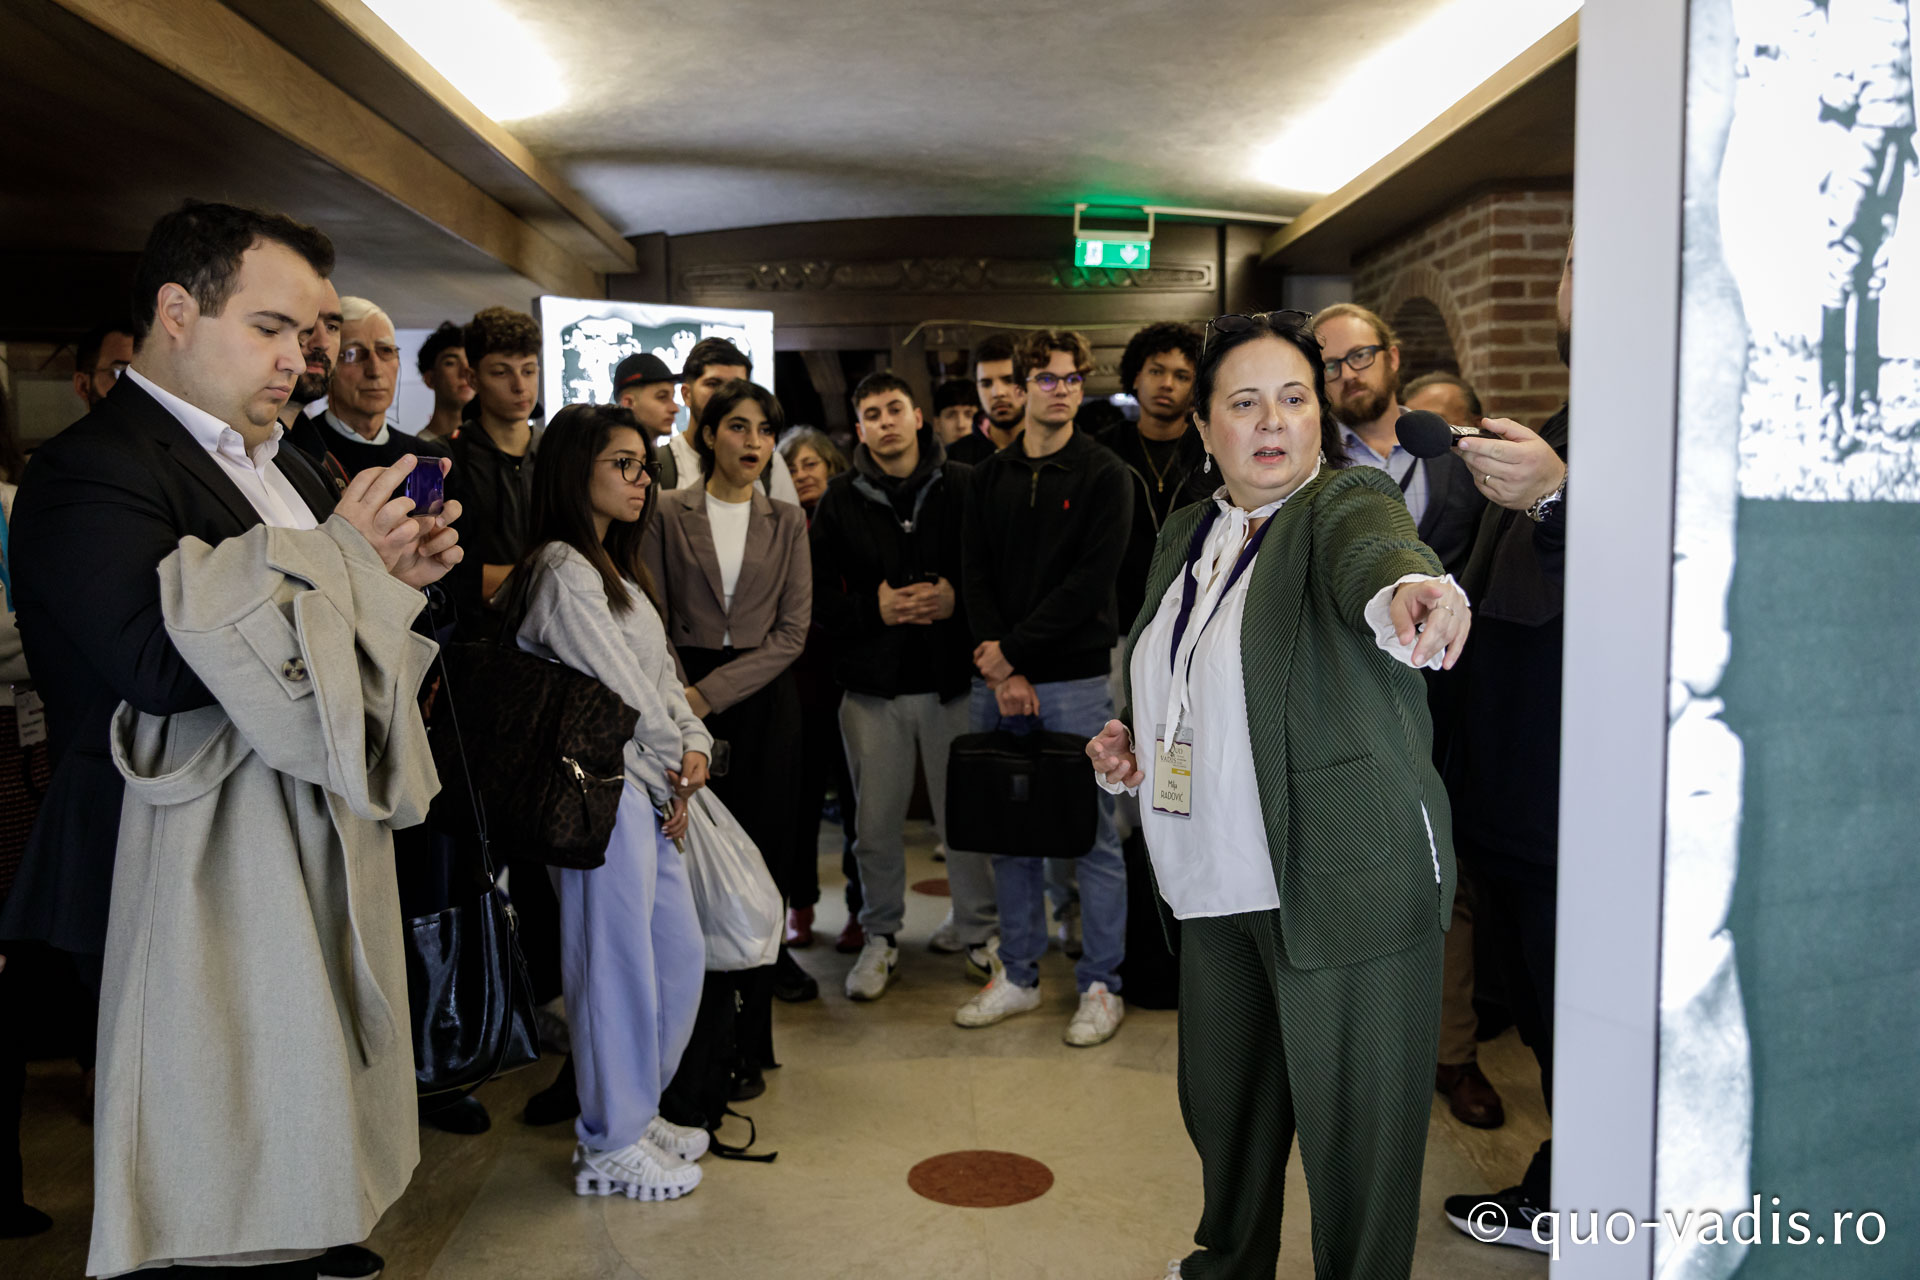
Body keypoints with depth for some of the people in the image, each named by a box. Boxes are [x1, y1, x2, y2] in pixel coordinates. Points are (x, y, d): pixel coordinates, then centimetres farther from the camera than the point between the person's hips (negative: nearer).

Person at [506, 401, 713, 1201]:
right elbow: (620, 688, -14)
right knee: (619, 965, 0)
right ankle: (611, 1145, 14)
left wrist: (694, 746, 0)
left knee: (680, 954, 15)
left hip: (652, 788, 10)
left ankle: (637, 1111, 31)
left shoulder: (617, 567, 19)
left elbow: (661, 674, 16)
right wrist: (674, 768, -4)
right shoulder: (562, 572, -12)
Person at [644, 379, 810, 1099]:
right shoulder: (669, 515, 5)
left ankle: (748, 1045, 11)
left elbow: (792, 633, 0)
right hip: (686, 701, -1)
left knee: (758, 870, 1)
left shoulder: (787, 524, 8)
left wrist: (709, 691, -10)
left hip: (762, 703, 1)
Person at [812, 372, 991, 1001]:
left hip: (953, 678, -1)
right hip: (874, 685, 1)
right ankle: (880, 936, 25)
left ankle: (977, 928, 26)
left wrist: (958, 600, -14)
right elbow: (817, 594, 3)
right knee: (876, 820, 8)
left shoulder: (964, 486, 1)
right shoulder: (841, 501, 5)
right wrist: (875, 610, -11)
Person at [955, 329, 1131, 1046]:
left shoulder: (1103, 475, 0)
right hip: (998, 679, 4)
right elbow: (976, 575, 5)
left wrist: (1014, 649, -13)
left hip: (1076, 678, -4)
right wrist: (1003, 673, -8)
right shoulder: (989, 477, 11)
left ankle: (1100, 985, 14)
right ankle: (1018, 976, 24)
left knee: (1092, 834, 2)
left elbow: (1091, 579, -10)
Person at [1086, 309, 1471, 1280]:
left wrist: (1413, 592, -57)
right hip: (1215, 884, 7)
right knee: (1220, 1099, 22)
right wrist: (1127, 737, 5)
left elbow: (1373, 550, -35)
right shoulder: (1187, 533, 11)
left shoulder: (1346, 502, -9)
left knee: (1351, 1123, 3)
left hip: (1341, 884, -7)